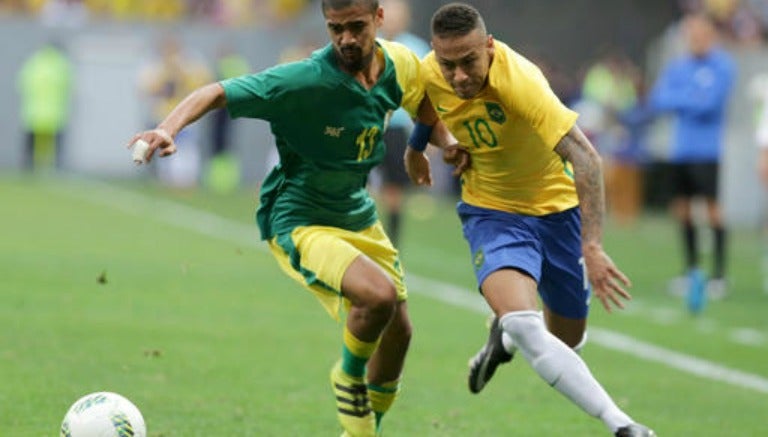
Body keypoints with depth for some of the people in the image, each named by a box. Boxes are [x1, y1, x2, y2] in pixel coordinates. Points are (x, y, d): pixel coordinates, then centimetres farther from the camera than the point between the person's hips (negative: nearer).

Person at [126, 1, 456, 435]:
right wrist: (170, 128, -47)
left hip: (359, 216, 7)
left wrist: (449, 142, 7)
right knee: (378, 295, -30)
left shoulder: (399, 65, -8)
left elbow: (422, 100, 18)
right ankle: (350, 378, 2)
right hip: (300, 224, -7)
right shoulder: (304, 80, -28)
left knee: (398, 332, 14)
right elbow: (218, 93, -32)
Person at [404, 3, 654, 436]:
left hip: (557, 205, -2)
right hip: (491, 210, 2)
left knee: (567, 339, 10)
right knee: (520, 321, -26)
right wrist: (416, 145, 13)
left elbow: (585, 157, -40)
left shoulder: (518, 80, -33)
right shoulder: (429, 74, -16)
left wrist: (592, 246, -46)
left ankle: (506, 336, 47)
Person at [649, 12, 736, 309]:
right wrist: (690, 100, -12)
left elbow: (710, 102, -15)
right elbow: (658, 100, 3)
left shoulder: (722, 66, -4)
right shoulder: (677, 67, 12)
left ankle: (719, 273, -6)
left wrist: (678, 100, -6)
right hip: (680, 149, 6)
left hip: (708, 149, -6)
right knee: (681, 208, 7)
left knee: (713, 207, -10)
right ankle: (691, 271, 19)